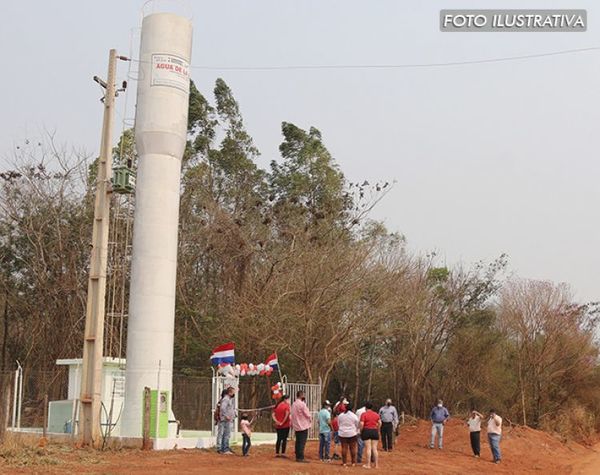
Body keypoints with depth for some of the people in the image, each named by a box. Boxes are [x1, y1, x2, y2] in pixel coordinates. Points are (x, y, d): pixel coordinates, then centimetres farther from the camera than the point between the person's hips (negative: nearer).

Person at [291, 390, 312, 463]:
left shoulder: (294, 404, 10)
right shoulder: (302, 404, -16)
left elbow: (293, 414, 12)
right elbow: (307, 414, -13)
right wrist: (310, 419, 6)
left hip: (296, 426, 8)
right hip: (303, 426, -8)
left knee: (298, 442, 13)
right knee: (302, 442, -6)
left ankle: (297, 457, 16)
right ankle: (301, 458, -8)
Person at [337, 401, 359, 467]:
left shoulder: (340, 416, -2)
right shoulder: (354, 416, -7)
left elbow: (338, 424, 8)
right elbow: (357, 425, 2)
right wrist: (356, 432, 18)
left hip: (342, 434, 2)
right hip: (352, 434, -1)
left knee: (344, 448, 4)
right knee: (353, 448, 5)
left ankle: (344, 462, 4)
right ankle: (353, 462, 7)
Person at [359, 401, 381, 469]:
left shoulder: (364, 414, -6)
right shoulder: (376, 414, 7)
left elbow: (361, 424, -14)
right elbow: (380, 423, 3)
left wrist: (361, 431, -1)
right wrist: (377, 430, 12)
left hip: (366, 431, -4)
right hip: (375, 431, 4)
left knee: (368, 448, -1)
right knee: (374, 448, 8)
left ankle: (368, 465, 0)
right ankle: (376, 464, 9)